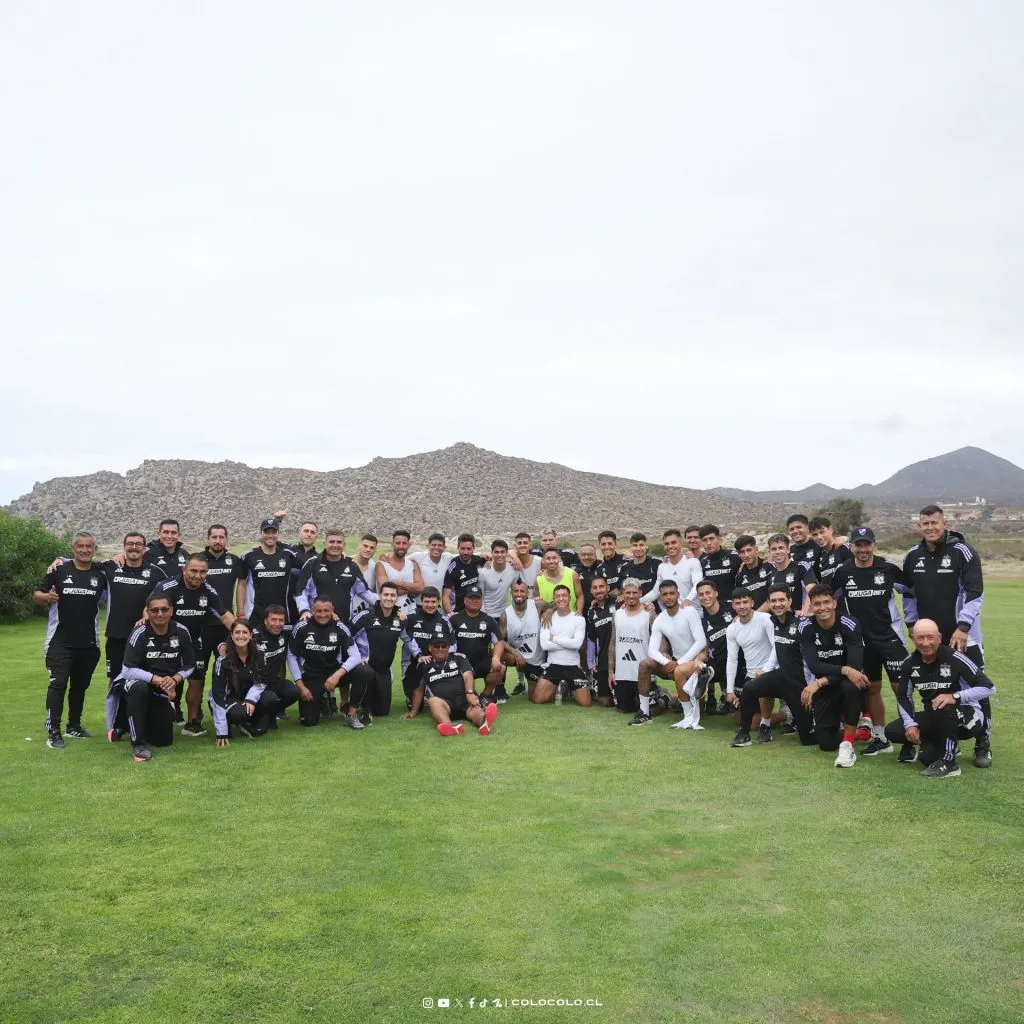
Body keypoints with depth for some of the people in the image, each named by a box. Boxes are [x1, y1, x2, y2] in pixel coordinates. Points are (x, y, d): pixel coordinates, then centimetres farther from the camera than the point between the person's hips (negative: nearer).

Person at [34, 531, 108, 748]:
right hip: (60, 641, -3)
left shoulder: (101, 574, 2)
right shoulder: (59, 571, -2)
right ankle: (53, 732, -2)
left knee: (80, 685, 13)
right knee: (58, 684, -8)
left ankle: (74, 726, 26)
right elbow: (36, 595, 2)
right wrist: (47, 597, -21)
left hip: (89, 643, 3)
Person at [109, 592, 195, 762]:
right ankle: (138, 744, -26)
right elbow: (128, 670, -25)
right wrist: (159, 680, -32)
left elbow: (189, 665, -1)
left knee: (164, 740, 3)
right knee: (139, 688, -41)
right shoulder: (139, 634, -20)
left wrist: (174, 680, -20)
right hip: (137, 682, -4)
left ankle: (129, 724, 33)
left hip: (165, 691, 4)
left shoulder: (181, 632, -10)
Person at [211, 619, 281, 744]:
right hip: (230, 699, -3)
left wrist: (251, 699, -24)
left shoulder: (258, 655, -11)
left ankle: (255, 727, -3)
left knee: (271, 698, -26)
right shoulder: (223, 661, -22)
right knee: (240, 713, -35)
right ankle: (226, 724, -1)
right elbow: (219, 695, -24)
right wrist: (222, 733, -29)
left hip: (250, 696, 3)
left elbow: (263, 681, -2)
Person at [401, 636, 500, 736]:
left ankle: (485, 721, -71)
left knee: (475, 709, -34)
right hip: (443, 702, 0)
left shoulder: (459, 658, 16)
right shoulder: (425, 666, 18)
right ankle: (450, 726, -66)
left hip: (465, 699, 0)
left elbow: (467, 675, 1)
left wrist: (470, 693, -17)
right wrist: (414, 711, 24)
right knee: (433, 701, -35)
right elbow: (419, 690, 25)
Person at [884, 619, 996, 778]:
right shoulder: (910, 663, -4)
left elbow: (989, 688, -23)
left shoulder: (954, 659, -22)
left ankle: (948, 762, -21)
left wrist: (955, 697, -34)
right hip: (933, 719, 6)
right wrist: (910, 724, -9)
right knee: (892, 731, -13)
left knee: (943, 709, -39)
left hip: (967, 718, -6)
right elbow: (903, 696, 5)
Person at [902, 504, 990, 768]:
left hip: (962, 634, -5)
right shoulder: (913, 556, 5)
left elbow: (975, 592, -13)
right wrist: (913, 624, 11)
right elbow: (909, 593, 16)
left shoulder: (962, 552, -11)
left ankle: (983, 745, 8)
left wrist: (963, 627, -19)